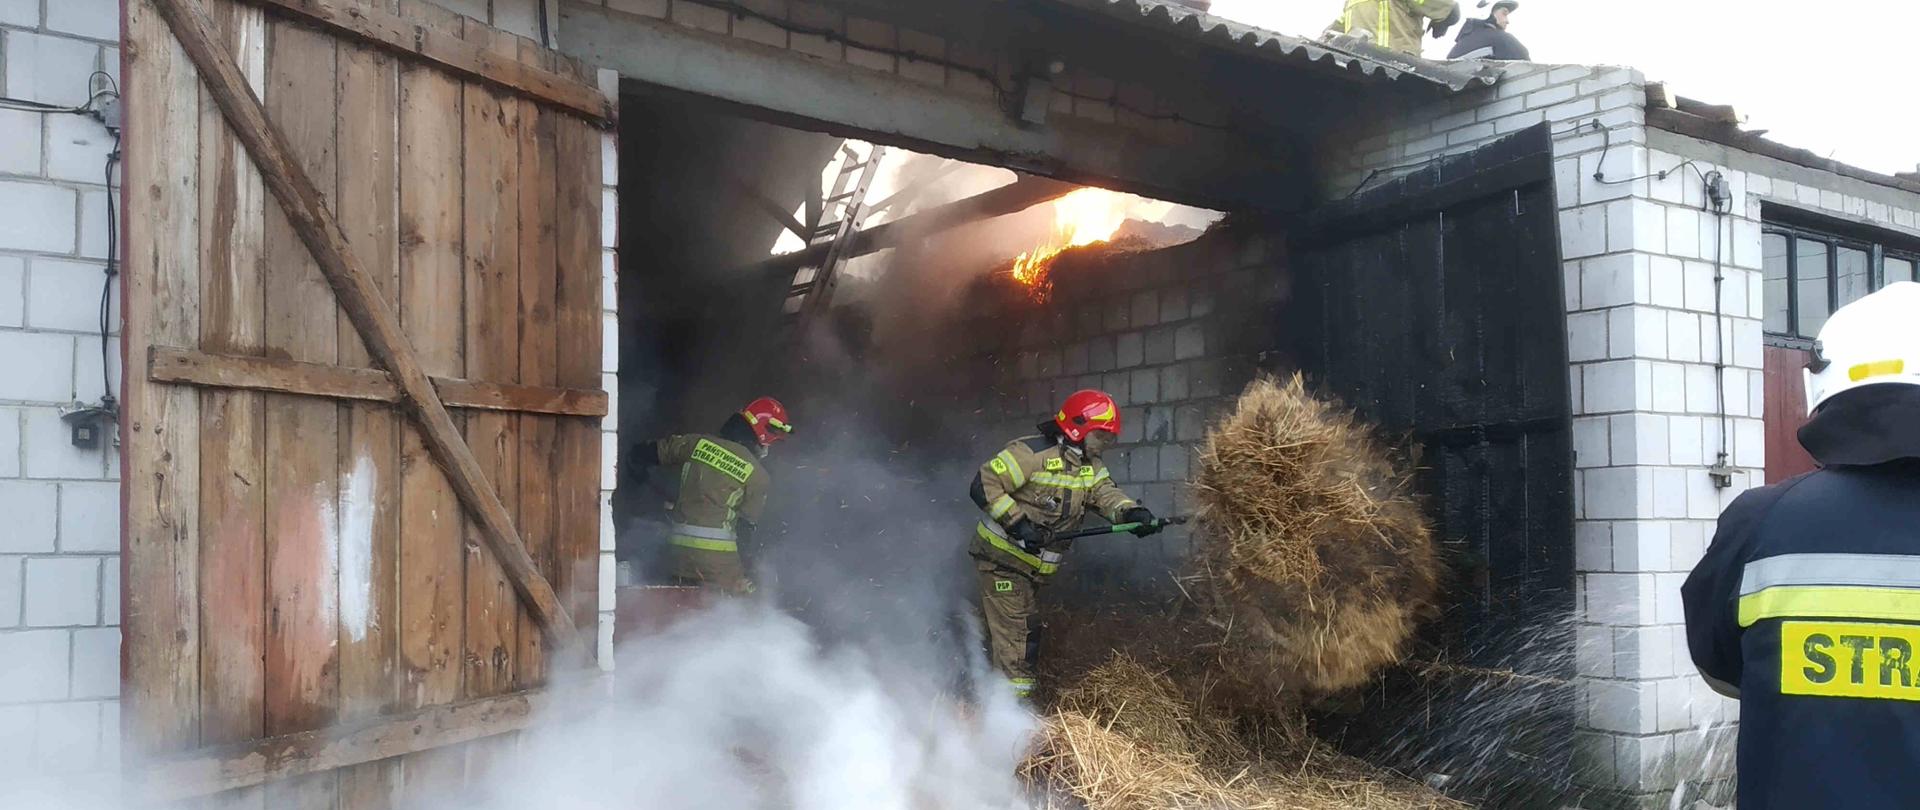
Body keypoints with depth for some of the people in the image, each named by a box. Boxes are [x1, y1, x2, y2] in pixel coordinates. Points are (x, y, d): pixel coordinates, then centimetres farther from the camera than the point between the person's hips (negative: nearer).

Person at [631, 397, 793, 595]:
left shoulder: (698, 442, 5)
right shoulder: (757, 474, -5)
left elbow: (653, 452, 14)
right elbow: (748, 524, -1)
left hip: (678, 547, 5)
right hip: (715, 551, -5)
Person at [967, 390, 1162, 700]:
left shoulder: (1091, 466, 6)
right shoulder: (1033, 453, -20)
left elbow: (1106, 494, -9)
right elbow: (984, 485, -23)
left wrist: (1132, 512, -30)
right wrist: (1017, 523, -28)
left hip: (1034, 564, 8)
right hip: (1002, 557, -8)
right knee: (1012, 633, -8)